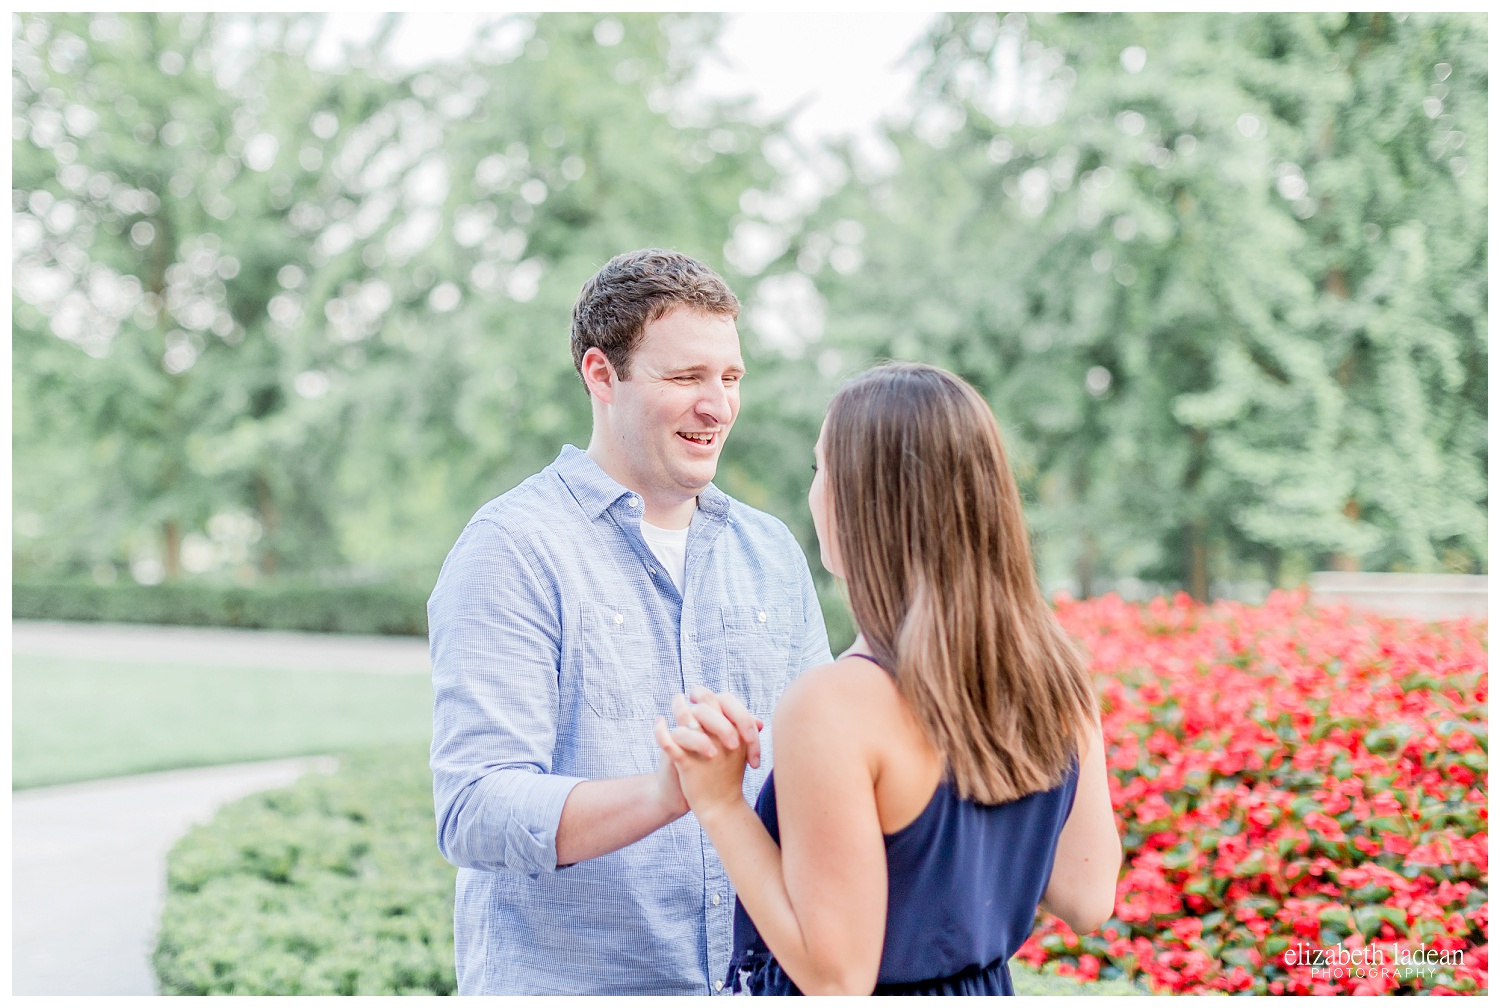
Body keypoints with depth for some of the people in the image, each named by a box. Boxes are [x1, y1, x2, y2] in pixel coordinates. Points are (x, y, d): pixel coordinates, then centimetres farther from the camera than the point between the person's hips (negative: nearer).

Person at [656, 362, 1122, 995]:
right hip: (988, 991, 6)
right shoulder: (1055, 673, -7)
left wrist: (719, 804, -19)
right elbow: (1086, 900, 0)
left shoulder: (833, 706, -26)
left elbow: (836, 978, -23)